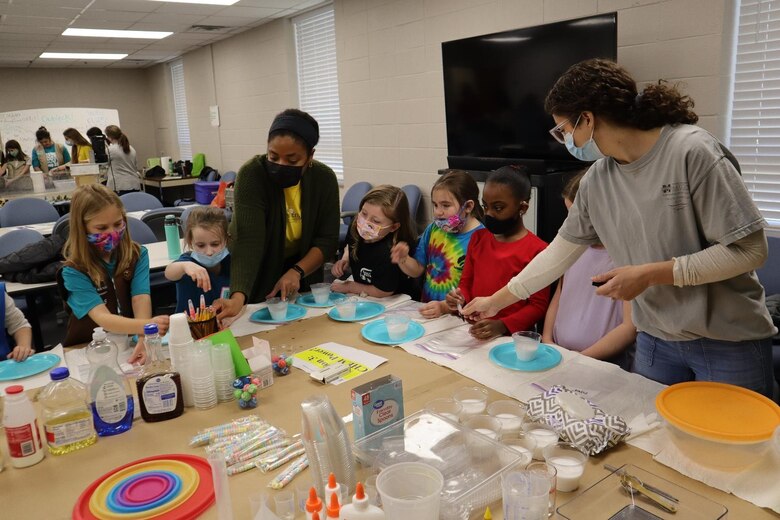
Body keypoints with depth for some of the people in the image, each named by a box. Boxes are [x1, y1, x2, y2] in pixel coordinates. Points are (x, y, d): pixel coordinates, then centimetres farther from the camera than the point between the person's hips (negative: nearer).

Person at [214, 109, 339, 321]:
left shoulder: (325, 179, -16)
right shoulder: (252, 174, -26)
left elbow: (327, 240, -14)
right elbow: (248, 240, -36)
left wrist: (297, 271, -30)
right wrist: (238, 297, -49)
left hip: (302, 273, 3)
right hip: (256, 279, -3)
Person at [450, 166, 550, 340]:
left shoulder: (537, 250, -7)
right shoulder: (478, 238, 11)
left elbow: (538, 306, -6)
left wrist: (502, 326, -18)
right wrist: (460, 298, -2)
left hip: (512, 337, -4)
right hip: (473, 333, 4)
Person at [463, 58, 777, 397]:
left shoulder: (691, 151, -18)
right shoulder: (596, 180, -1)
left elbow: (749, 250, -18)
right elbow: (558, 254, 7)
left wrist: (650, 274, -21)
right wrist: (496, 301, 10)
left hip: (729, 342, -4)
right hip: (655, 340, 5)